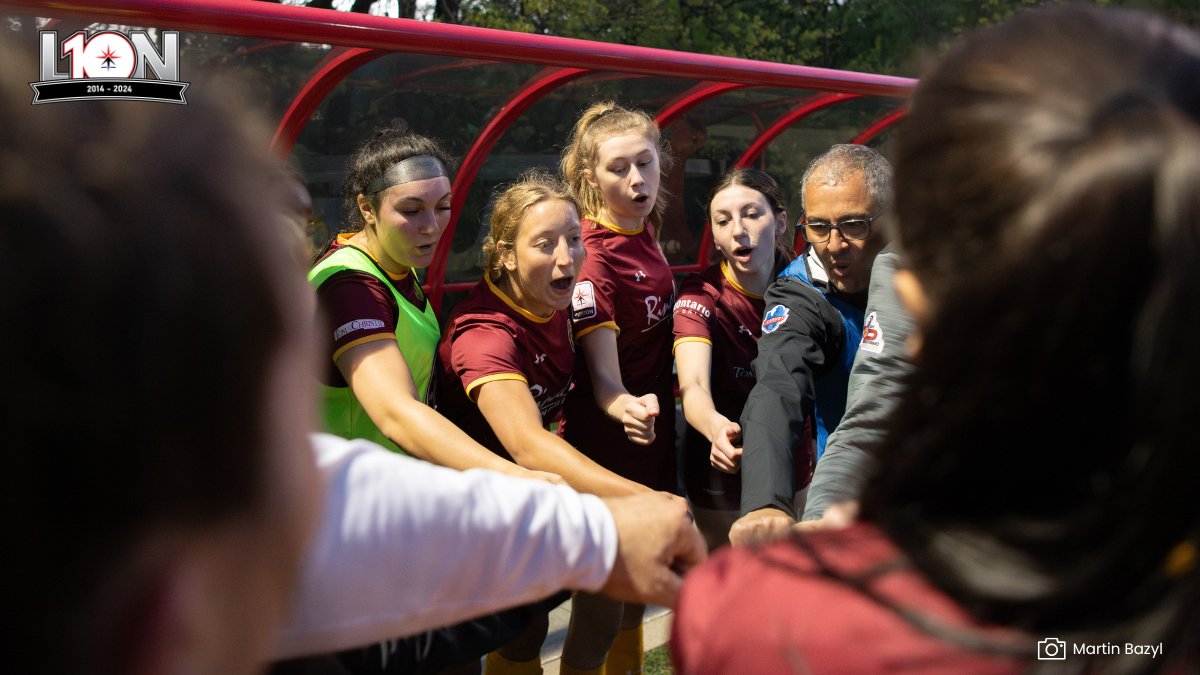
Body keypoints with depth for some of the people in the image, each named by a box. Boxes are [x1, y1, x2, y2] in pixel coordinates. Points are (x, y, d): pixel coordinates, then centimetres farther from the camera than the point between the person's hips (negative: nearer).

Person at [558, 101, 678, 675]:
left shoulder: (647, 228, 3)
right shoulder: (593, 256, -20)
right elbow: (602, 371, -32)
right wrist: (624, 407, -51)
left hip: (652, 435, 8)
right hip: (605, 448, -8)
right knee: (599, 611, 0)